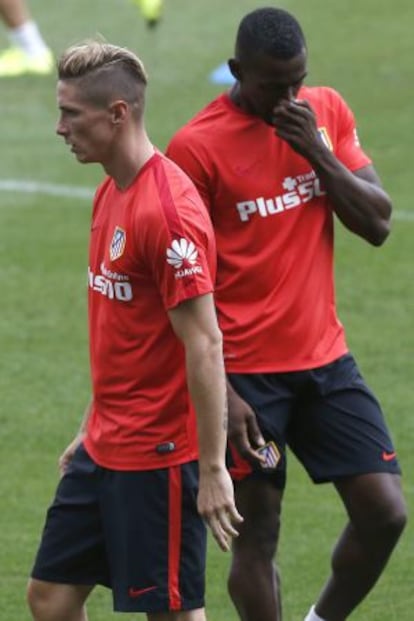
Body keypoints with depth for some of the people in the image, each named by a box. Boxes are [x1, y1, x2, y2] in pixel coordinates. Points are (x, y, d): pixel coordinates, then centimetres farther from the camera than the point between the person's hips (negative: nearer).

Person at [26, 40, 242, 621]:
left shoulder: (168, 210, -20)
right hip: (105, 449, 10)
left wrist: (212, 470, -21)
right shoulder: (110, 195, 10)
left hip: (158, 457, -9)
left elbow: (204, 346, -21)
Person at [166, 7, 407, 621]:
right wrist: (220, 393, -13)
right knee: (257, 536, 2)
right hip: (247, 374, -5)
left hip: (325, 359, 5)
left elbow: (378, 224, 2)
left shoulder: (327, 111, 4)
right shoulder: (197, 146, -12)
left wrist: (317, 151, -13)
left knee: (384, 512, -1)